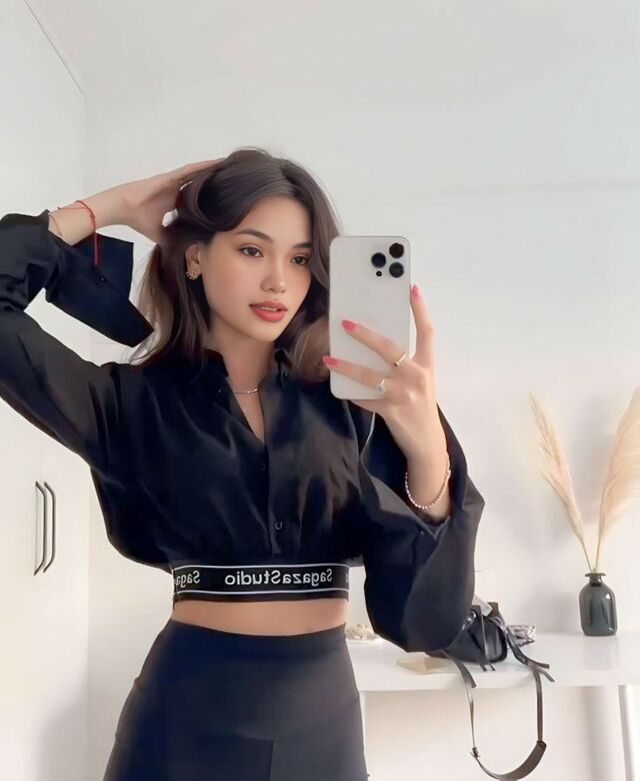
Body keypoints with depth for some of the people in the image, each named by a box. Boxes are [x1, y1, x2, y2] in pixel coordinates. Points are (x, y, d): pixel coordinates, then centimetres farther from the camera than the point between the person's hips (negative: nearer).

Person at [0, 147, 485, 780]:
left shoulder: (351, 403, -6)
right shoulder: (138, 400, -6)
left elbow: (421, 619, -14)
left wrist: (427, 450, -32)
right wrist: (108, 210, -8)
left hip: (327, 713, 2)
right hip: (190, 711, -1)